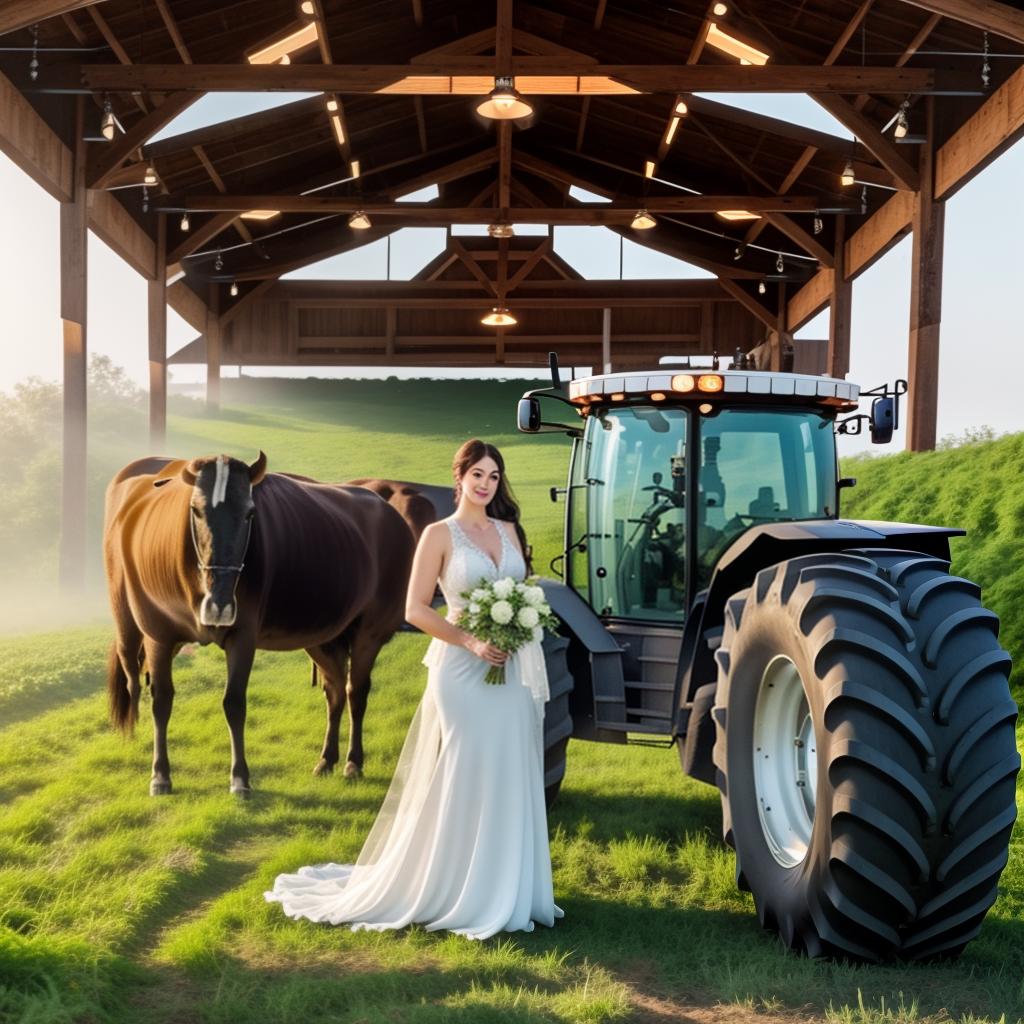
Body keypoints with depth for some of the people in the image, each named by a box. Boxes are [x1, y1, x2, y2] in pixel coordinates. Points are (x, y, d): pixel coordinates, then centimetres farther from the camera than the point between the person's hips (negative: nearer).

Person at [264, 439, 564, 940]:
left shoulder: (509, 531, 12)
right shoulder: (440, 534, -4)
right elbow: (416, 609, -9)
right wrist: (471, 642, -17)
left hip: (512, 669, 6)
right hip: (464, 670, -6)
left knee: (511, 778, 9)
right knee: (463, 781, -2)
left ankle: (506, 890, 20)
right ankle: (458, 893, 10)